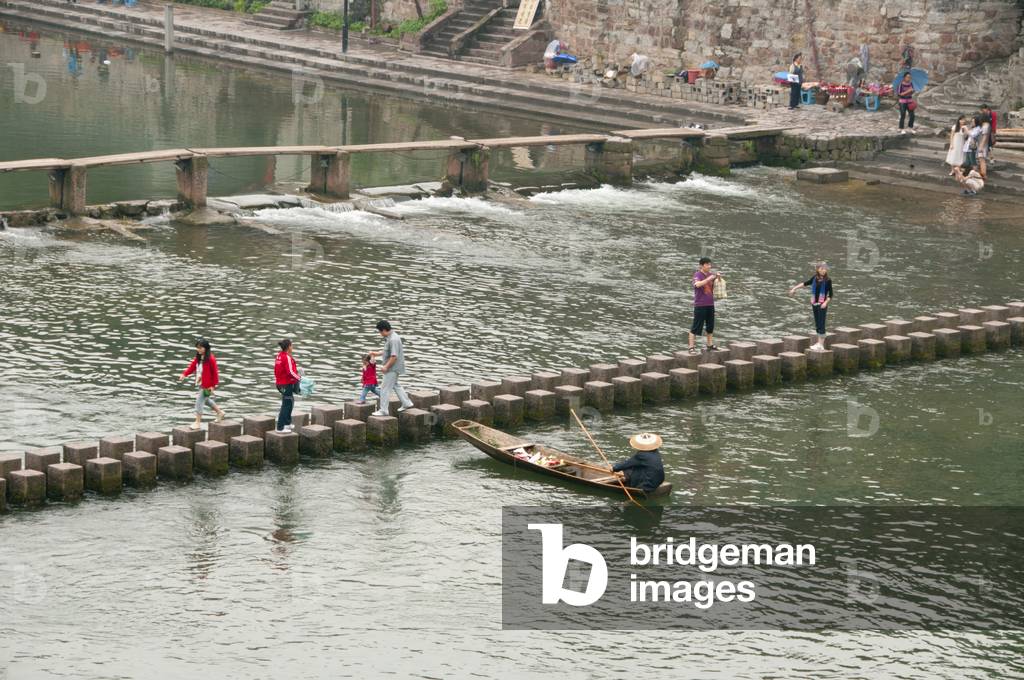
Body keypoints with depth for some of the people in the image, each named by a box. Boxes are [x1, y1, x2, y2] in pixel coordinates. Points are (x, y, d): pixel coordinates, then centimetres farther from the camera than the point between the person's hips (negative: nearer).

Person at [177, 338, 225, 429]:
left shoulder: (210, 359, -19)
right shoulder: (197, 358, 5)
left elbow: (215, 372, -15)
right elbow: (192, 367, 5)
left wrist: (213, 385, -14)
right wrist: (184, 374, -11)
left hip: (207, 386, -9)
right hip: (199, 384, 9)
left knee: (199, 401, -7)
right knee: (206, 400, 23)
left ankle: (198, 422, 3)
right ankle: (220, 412, 41)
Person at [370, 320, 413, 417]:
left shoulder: (393, 340, -25)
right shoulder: (389, 338, 9)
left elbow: (394, 356, -28)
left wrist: (386, 367, -22)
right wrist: (377, 354, 18)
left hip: (393, 368, -11)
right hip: (392, 368, 11)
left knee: (385, 388, -5)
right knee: (395, 385, 25)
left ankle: (383, 410, 1)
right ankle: (406, 403, 35)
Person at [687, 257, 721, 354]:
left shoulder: (711, 275, 8)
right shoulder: (697, 275, -9)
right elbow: (697, 284, -29)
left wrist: (719, 278, -10)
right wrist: (709, 279, -33)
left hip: (710, 305, 7)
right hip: (700, 305, -7)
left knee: (710, 326, 14)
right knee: (695, 327, -4)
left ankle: (710, 345, 25)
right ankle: (692, 347, -2)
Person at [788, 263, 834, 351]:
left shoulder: (827, 281, -6)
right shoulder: (814, 278, 6)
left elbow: (830, 295, -4)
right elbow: (805, 283, 19)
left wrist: (826, 302, -17)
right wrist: (794, 288, 21)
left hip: (822, 305, -5)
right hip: (815, 304, 5)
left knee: (821, 324, -8)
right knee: (817, 324, 10)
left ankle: (821, 345, -7)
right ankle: (819, 342, 19)